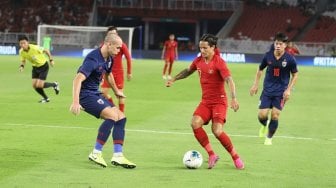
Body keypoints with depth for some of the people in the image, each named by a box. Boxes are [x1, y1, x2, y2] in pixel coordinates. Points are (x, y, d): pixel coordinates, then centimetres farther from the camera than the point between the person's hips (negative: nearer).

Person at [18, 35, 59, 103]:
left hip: (43, 66, -6)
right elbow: (23, 60, 5)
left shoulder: (35, 48, -31)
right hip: (35, 67, 6)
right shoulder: (21, 52, -14)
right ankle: (46, 98, 20)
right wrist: (22, 66, -17)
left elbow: (46, 51, -15)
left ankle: (54, 84, 14)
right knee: (34, 85, -3)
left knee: (39, 85, -14)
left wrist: (51, 60, -13)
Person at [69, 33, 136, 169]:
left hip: (96, 94, 10)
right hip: (85, 95, -10)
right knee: (112, 115, -24)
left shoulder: (109, 59, 6)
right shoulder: (93, 59, -23)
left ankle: (118, 156, 1)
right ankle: (96, 154, -16)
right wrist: (75, 102, -39)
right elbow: (78, 79, -31)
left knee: (121, 117, 1)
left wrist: (116, 91, 40)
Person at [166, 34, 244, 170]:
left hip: (219, 101, -6)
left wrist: (234, 99, -38)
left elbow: (229, 80, -25)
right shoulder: (199, 61, 5)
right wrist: (173, 79, 28)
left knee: (217, 130, -20)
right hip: (205, 101, 6)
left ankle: (235, 157, 0)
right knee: (195, 123, -19)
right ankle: (211, 155, -9)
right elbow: (188, 71, 27)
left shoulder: (219, 62, -15)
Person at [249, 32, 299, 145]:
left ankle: (269, 138, 14)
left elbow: (295, 75, 1)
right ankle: (264, 125, 30)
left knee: (275, 115, -8)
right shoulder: (268, 56, -5)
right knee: (262, 115, -7)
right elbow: (260, 69, 12)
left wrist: (289, 90, -7)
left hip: (281, 92, -2)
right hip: (267, 90, 2)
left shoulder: (289, 59, -11)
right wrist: (256, 84, 8)